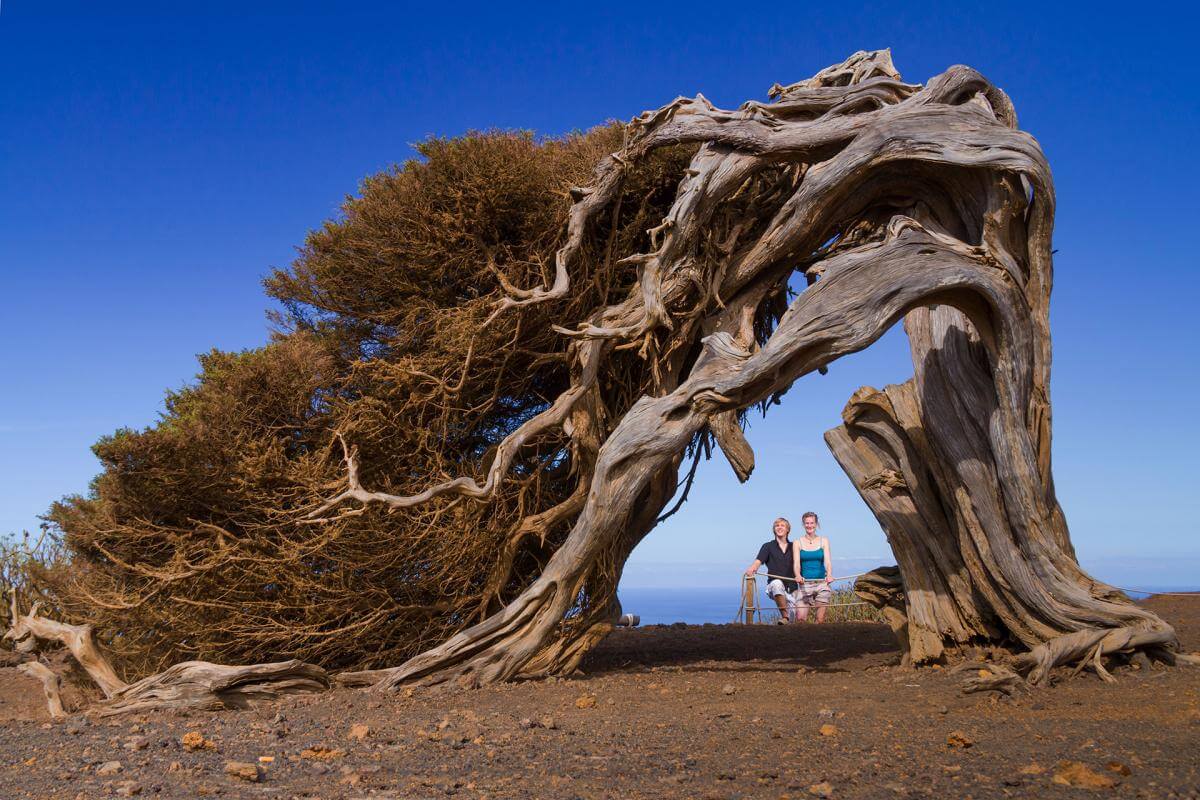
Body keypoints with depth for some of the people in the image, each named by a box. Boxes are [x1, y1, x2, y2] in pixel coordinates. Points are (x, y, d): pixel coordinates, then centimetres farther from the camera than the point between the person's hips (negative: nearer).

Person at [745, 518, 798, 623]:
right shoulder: (768, 546, 8)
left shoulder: (793, 547, 14)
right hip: (774, 587, -2)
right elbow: (758, 561, -7)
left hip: (791, 587, 3)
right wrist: (752, 568, -30)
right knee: (777, 583, -39)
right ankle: (785, 617, -32)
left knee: (795, 619, -6)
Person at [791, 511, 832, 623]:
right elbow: (796, 563, -5)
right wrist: (798, 576, -26)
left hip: (821, 583, 1)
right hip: (804, 583, 0)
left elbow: (827, 561, -4)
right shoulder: (798, 543, 5)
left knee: (820, 619, -8)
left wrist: (829, 575, -24)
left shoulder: (824, 541, 7)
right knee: (801, 618, -10)